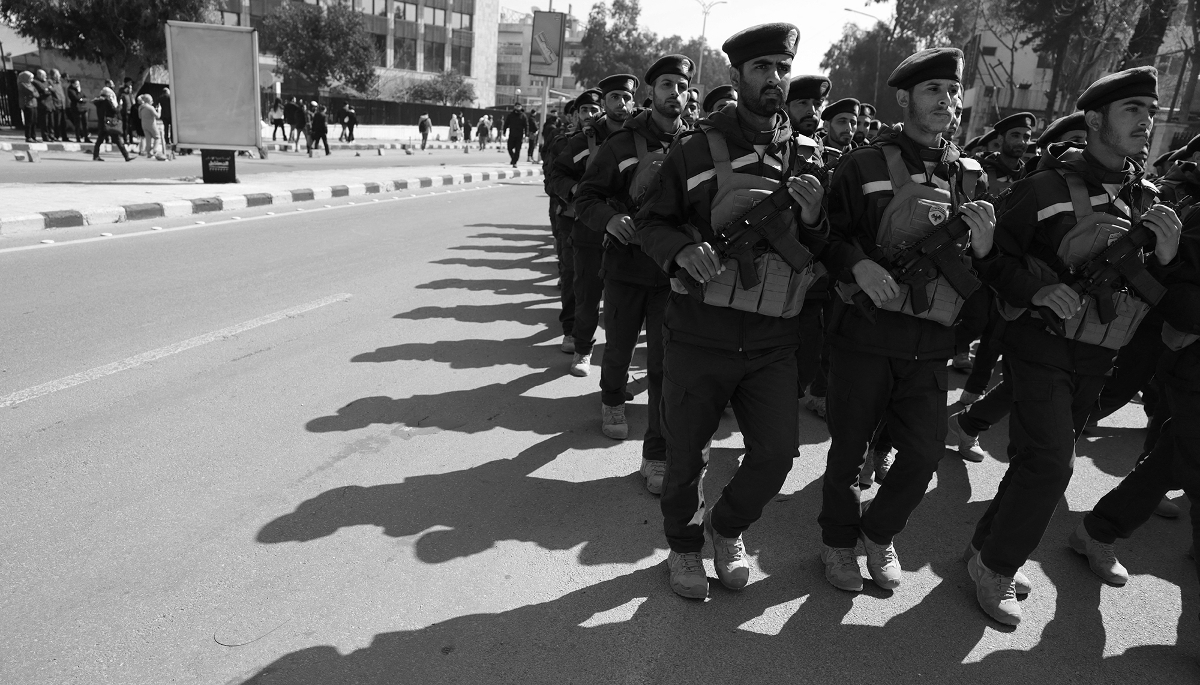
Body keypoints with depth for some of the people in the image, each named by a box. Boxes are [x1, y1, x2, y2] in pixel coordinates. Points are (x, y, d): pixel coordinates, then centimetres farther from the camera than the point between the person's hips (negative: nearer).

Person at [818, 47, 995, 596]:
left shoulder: (970, 176, 9)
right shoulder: (863, 165, -3)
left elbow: (983, 274, 13)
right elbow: (829, 236, -3)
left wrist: (981, 248, -10)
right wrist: (858, 264, -22)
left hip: (930, 341, 4)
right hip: (865, 331, -4)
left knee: (924, 452, 6)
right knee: (849, 448, 8)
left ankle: (880, 534, 33)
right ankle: (837, 539, 32)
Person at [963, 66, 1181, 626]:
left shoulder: (1147, 202, 8)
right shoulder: (1046, 187, -9)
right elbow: (993, 259, -7)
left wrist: (1165, 259, -10)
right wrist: (1037, 290, -23)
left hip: (1096, 355, 6)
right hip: (1041, 342, -6)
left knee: (1040, 458, 13)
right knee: (1050, 460, -11)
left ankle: (988, 543, 30)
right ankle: (995, 566, 6)